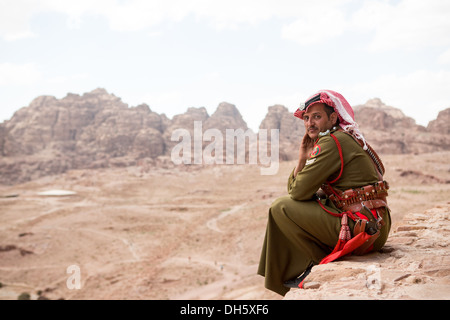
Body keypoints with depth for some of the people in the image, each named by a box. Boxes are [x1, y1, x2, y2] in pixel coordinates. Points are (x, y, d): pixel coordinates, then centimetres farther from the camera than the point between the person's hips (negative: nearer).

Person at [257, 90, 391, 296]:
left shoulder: (333, 142, -14)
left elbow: (299, 192, -15)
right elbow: (293, 189, 17)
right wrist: (303, 158, 1)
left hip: (360, 229, -10)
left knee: (281, 207, -8)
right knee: (296, 206, 23)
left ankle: (320, 264, 1)